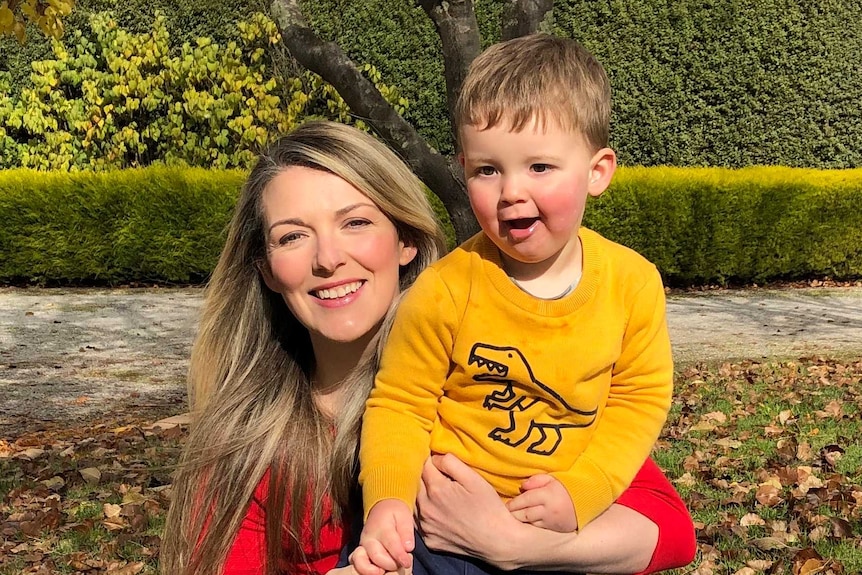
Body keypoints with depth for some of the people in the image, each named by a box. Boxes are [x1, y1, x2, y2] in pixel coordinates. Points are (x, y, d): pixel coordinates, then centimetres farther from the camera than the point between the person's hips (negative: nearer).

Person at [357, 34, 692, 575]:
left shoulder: (633, 283, -11)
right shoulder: (444, 292, -18)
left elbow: (641, 398, -2)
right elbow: (400, 405, -9)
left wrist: (581, 491, -14)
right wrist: (388, 499, -26)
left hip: (572, 519, 2)